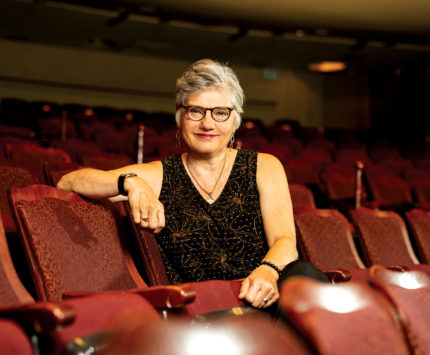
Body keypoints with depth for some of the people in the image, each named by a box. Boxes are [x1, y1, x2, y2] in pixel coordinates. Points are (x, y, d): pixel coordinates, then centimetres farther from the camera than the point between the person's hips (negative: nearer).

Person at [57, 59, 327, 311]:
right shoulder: (159, 177, 11)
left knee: (303, 273, -32)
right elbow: (68, 182, 5)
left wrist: (268, 271, -25)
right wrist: (130, 183, -14)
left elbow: (286, 241, 0)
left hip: (262, 302, 1)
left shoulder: (264, 167, 12)